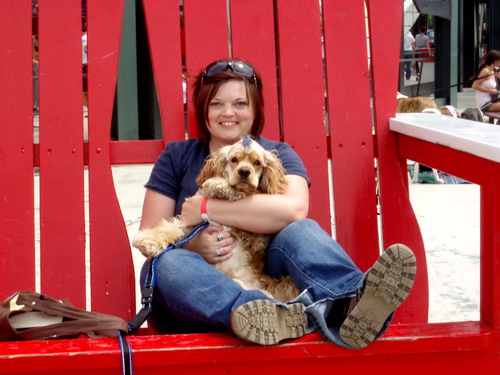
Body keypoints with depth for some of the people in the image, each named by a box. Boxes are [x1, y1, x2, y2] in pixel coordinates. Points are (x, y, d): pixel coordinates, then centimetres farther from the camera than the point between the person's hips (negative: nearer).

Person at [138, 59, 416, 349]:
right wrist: (193, 245, -15)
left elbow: (293, 209, -13)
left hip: (265, 286, 0)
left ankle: (349, 306, -59)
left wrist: (204, 208, -10)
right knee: (168, 263, -32)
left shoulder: (277, 155, 11)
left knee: (299, 232, -26)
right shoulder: (178, 157, 14)